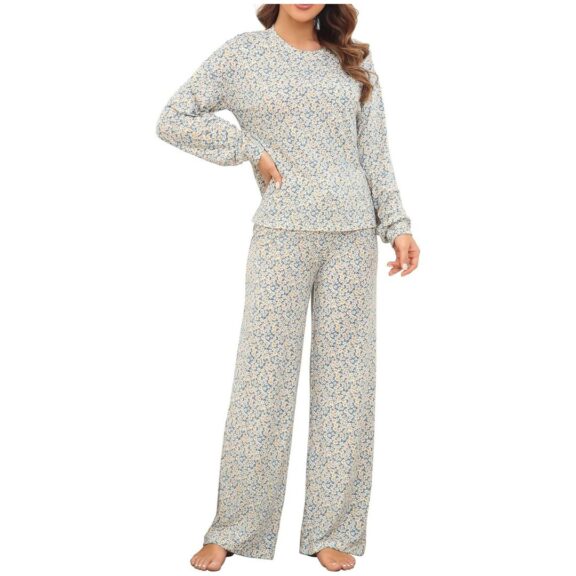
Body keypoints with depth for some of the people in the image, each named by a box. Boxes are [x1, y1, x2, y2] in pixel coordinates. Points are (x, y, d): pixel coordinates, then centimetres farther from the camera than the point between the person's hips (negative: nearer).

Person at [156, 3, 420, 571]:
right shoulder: (242, 54, 5)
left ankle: (332, 530, 13)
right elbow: (172, 120, 3)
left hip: (353, 234, 3)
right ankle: (232, 530, 10)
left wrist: (397, 224, 2)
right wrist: (250, 149, -5)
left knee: (347, 377, 3)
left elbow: (375, 154, 11)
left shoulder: (354, 63, 13)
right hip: (282, 233, -3)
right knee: (262, 379, -3)